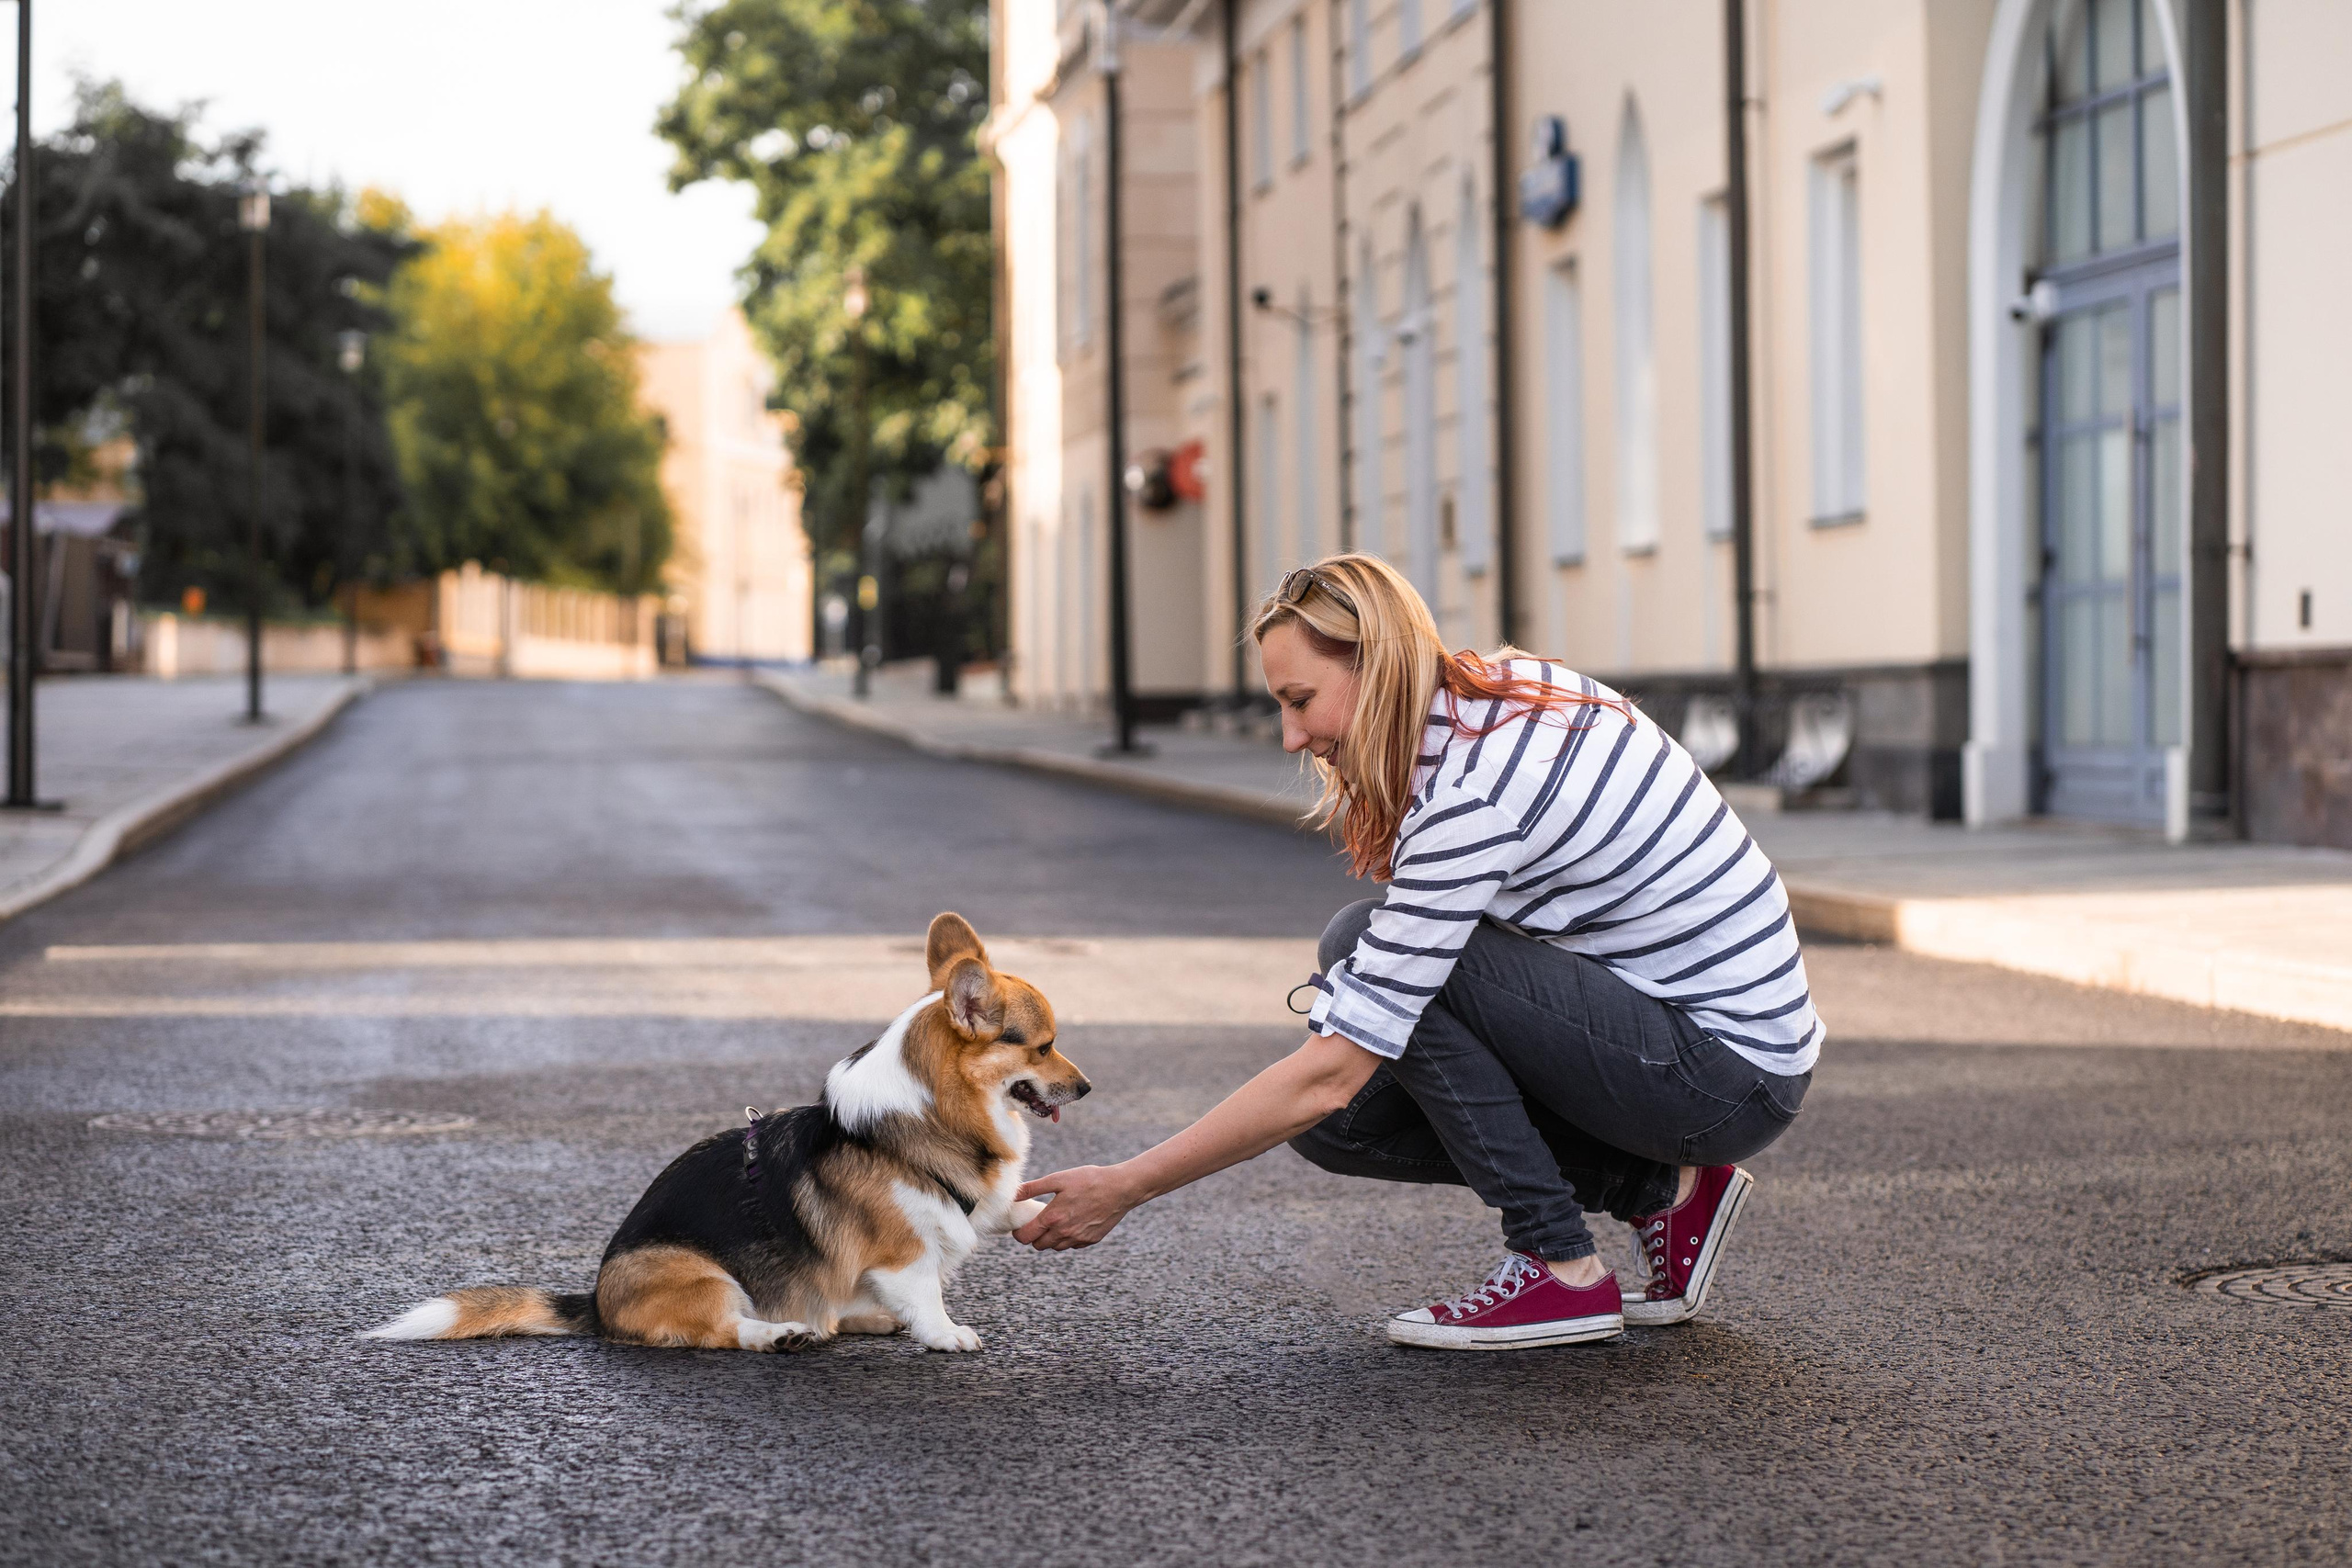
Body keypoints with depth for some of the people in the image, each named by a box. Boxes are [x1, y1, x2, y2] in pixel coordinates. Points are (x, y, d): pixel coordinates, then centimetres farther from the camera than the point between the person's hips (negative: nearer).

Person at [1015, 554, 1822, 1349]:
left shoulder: (1473, 791, -25)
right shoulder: (1510, 687, 2)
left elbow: (1326, 1075, -25)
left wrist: (1124, 1188, -19)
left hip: (1730, 1077, -9)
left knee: (1359, 946, -18)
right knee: (1340, 1121, 2)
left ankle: (1560, 1270, -11)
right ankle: (1663, 1189, 8)